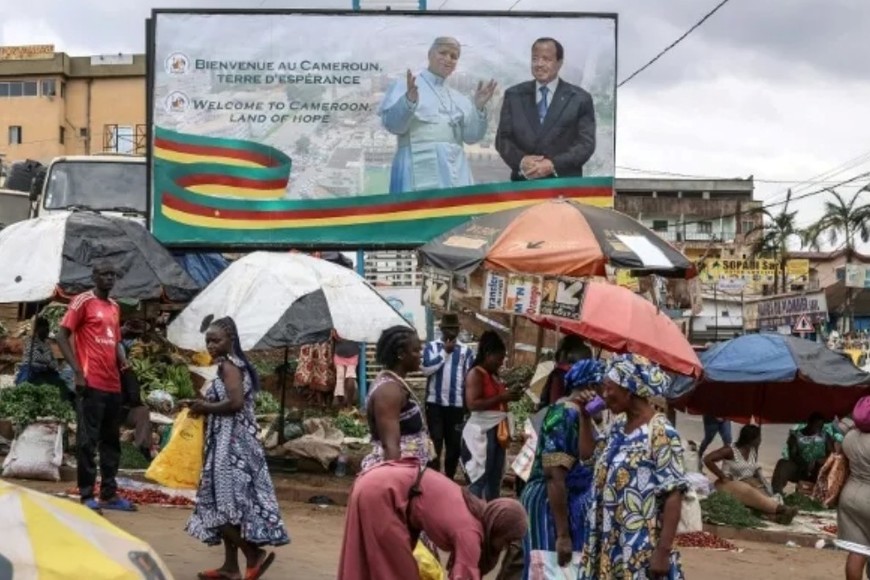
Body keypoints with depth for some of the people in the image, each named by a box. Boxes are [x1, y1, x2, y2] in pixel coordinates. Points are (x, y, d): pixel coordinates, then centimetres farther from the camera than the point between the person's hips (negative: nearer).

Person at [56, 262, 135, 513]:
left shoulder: (114, 307, 17)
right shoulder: (82, 301, -5)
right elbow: (62, 336, -8)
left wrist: (123, 362, 4)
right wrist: (78, 372, -15)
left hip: (113, 384, 8)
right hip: (92, 384, -8)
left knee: (111, 440, 12)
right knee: (88, 440, -4)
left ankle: (109, 493, 19)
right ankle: (87, 495, 1)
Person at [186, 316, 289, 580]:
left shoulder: (227, 364, -12)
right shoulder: (237, 364, 16)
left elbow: (236, 402, -24)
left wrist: (206, 407, -10)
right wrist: (206, 405, 10)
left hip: (229, 443, -10)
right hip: (235, 441, 10)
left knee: (221, 501, -9)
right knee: (229, 502, 11)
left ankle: (254, 553, -9)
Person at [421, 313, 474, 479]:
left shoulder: (466, 350, 5)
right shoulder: (432, 347, 2)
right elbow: (426, 369, -13)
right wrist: (445, 352, -11)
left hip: (456, 404, 1)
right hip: (434, 402, -1)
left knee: (454, 443, 6)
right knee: (435, 441, -1)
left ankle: (449, 478, 17)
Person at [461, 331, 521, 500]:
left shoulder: (494, 375, 15)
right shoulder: (475, 374, -10)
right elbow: (473, 404, -20)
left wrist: (509, 396, 6)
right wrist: (501, 398, -21)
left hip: (497, 430, 9)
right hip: (481, 431, -9)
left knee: (495, 477, 12)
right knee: (480, 478, -8)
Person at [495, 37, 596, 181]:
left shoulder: (580, 99, 3)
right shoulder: (514, 95, 10)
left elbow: (586, 144, -2)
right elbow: (502, 138, 8)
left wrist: (553, 165, -15)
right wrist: (520, 160, -12)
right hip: (523, 183, 2)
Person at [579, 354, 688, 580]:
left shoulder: (660, 433, -16)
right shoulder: (618, 428, 9)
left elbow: (673, 496, -18)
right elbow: (587, 452, 26)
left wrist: (663, 552, -21)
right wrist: (585, 415, 14)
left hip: (641, 552, -8)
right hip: (609, 546, 8)